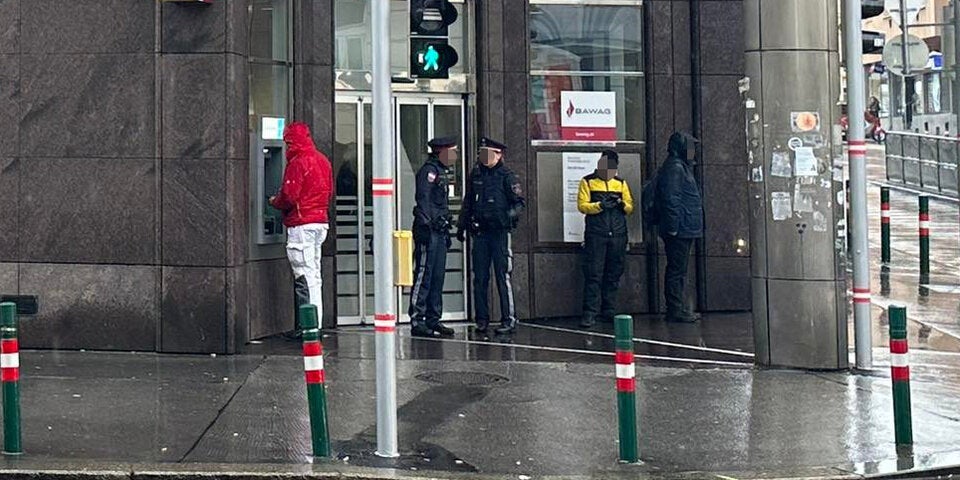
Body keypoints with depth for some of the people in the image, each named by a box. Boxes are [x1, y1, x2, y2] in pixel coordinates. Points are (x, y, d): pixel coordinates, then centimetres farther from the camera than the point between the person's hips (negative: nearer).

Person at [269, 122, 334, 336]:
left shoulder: (298, 163, -13)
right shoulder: (322, 160, 13)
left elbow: (289, 197, -16)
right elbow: (329, 192, 18)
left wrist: (274, 202, 3)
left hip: (302, 224, -9)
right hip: (320, 221, 9)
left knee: (305, 277, -7)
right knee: (314, 276, 13)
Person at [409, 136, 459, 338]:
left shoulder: (443, 171, 20)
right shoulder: (429, 170, -10)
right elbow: (423, 199, -18)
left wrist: (446, 230, 25)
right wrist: (425, 225, -25)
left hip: (439, 230, 10)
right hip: (427, 230, -10)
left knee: (437, 276, 10)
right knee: (424, 275, -8)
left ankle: (433, 319, 16)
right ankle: (417, 322, -7)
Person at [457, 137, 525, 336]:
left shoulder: (506, 176, -2)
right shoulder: (476, 174, 12)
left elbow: (519, 202, -2)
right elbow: (468, 202, 21)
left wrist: (509, 215, -20)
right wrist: (462, 226, 21)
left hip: (499, 231, -5)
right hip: (479, 231, 5)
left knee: (502, 276, -6)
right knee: (480, 277, 7)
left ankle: (509, 319, -1)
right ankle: (482, 319, 14)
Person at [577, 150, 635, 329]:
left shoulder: (621, 183, 16)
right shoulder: (588, 182, 6)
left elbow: (630, 207, 12)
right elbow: (582, 205, -3)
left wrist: (621, 204, -9)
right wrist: (600, 205, -17)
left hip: (618, 235, 4)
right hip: (595, 235, -4)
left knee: (613, 275, 6)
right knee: (593, 275, -7)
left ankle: (609, 311, 14)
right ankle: (590, 313, -8)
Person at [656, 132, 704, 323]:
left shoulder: (682, 167, 20)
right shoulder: (674, 168, -14)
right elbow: (671, 199, -21)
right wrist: (673, 226, -23)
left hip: (684, 230, 11)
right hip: (680, 230, -11)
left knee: (678, 271, 13)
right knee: (676, 270, -7)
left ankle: (678, 309, 18)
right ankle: (675, 311, -6)